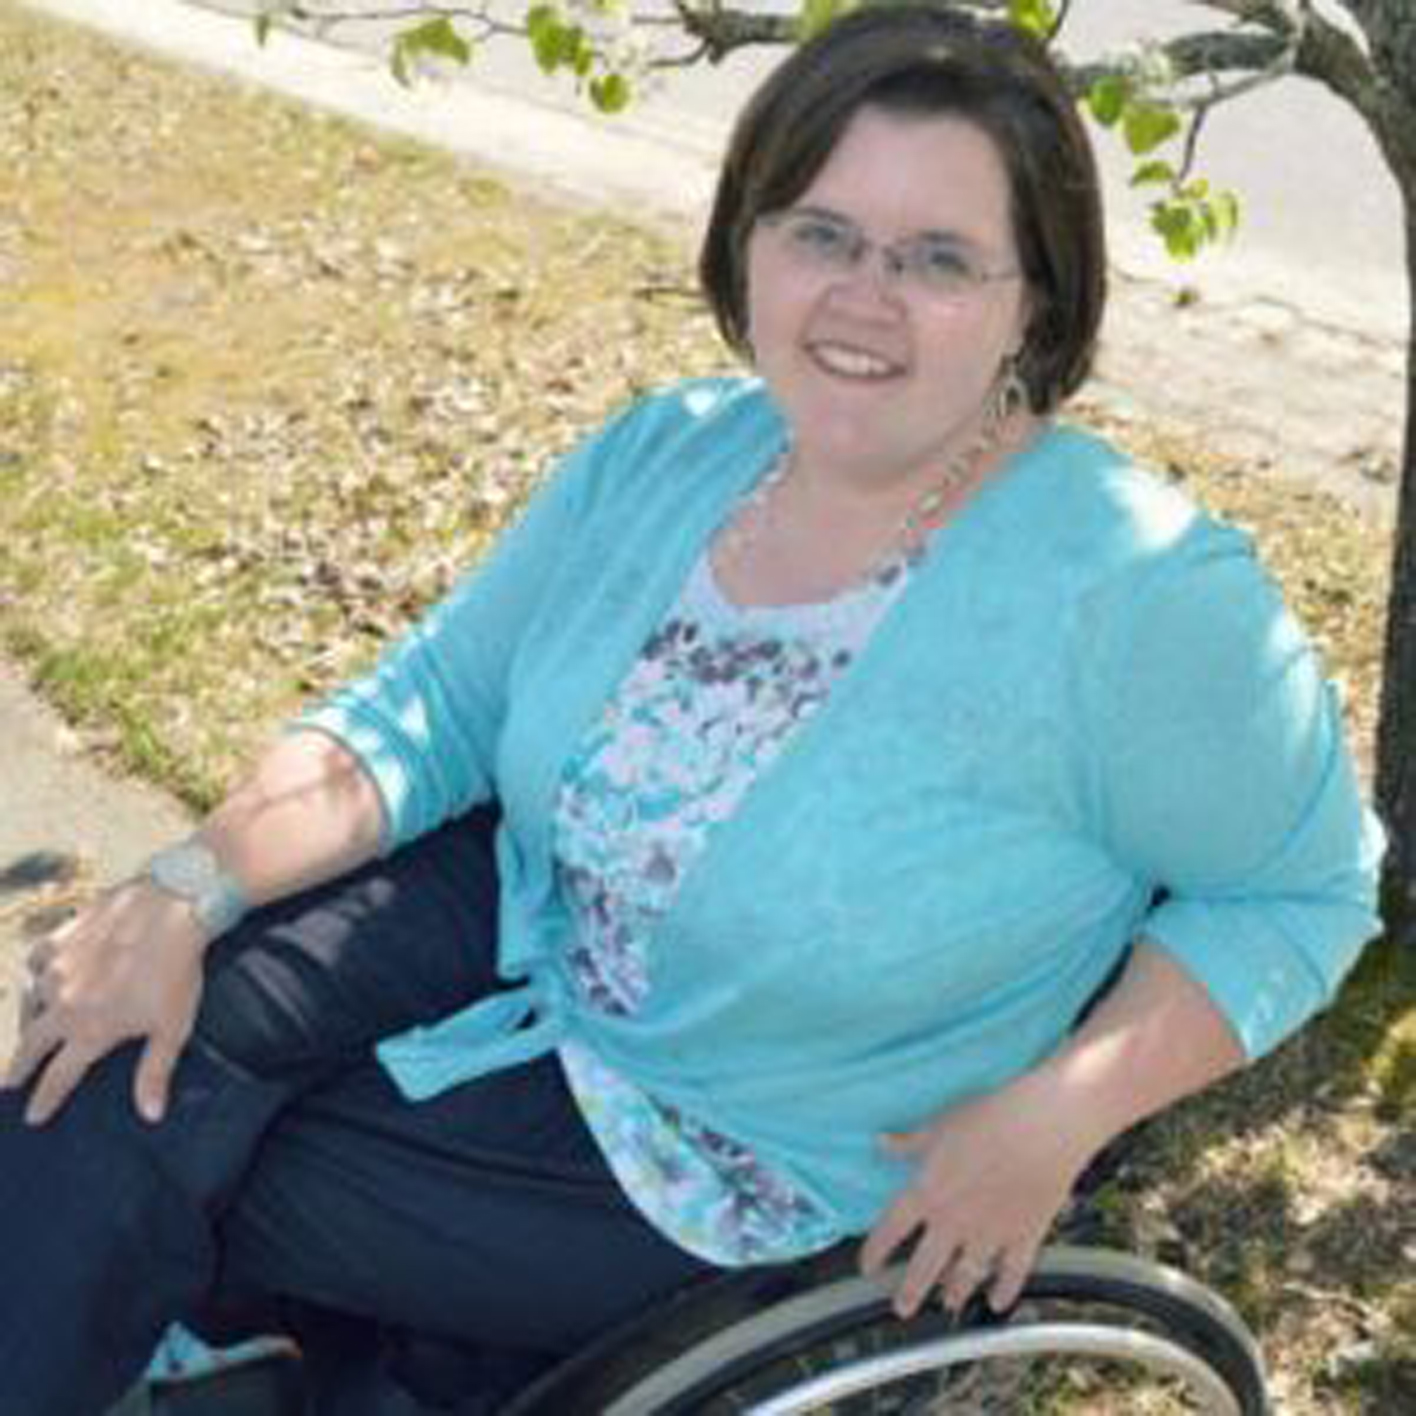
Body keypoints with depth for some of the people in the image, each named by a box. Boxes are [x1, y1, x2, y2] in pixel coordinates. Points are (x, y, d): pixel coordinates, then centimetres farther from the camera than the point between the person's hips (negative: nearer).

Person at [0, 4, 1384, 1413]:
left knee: (161, 1191, -9)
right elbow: (427, 704, -2)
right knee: (126, 1052, -13)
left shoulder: (1139, 596, -24)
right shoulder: (663, 456, -7)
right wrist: (185, 893, -16)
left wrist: (1058, 1115, -23)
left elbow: (1307, 882, -11)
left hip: (733, 1158, -5)